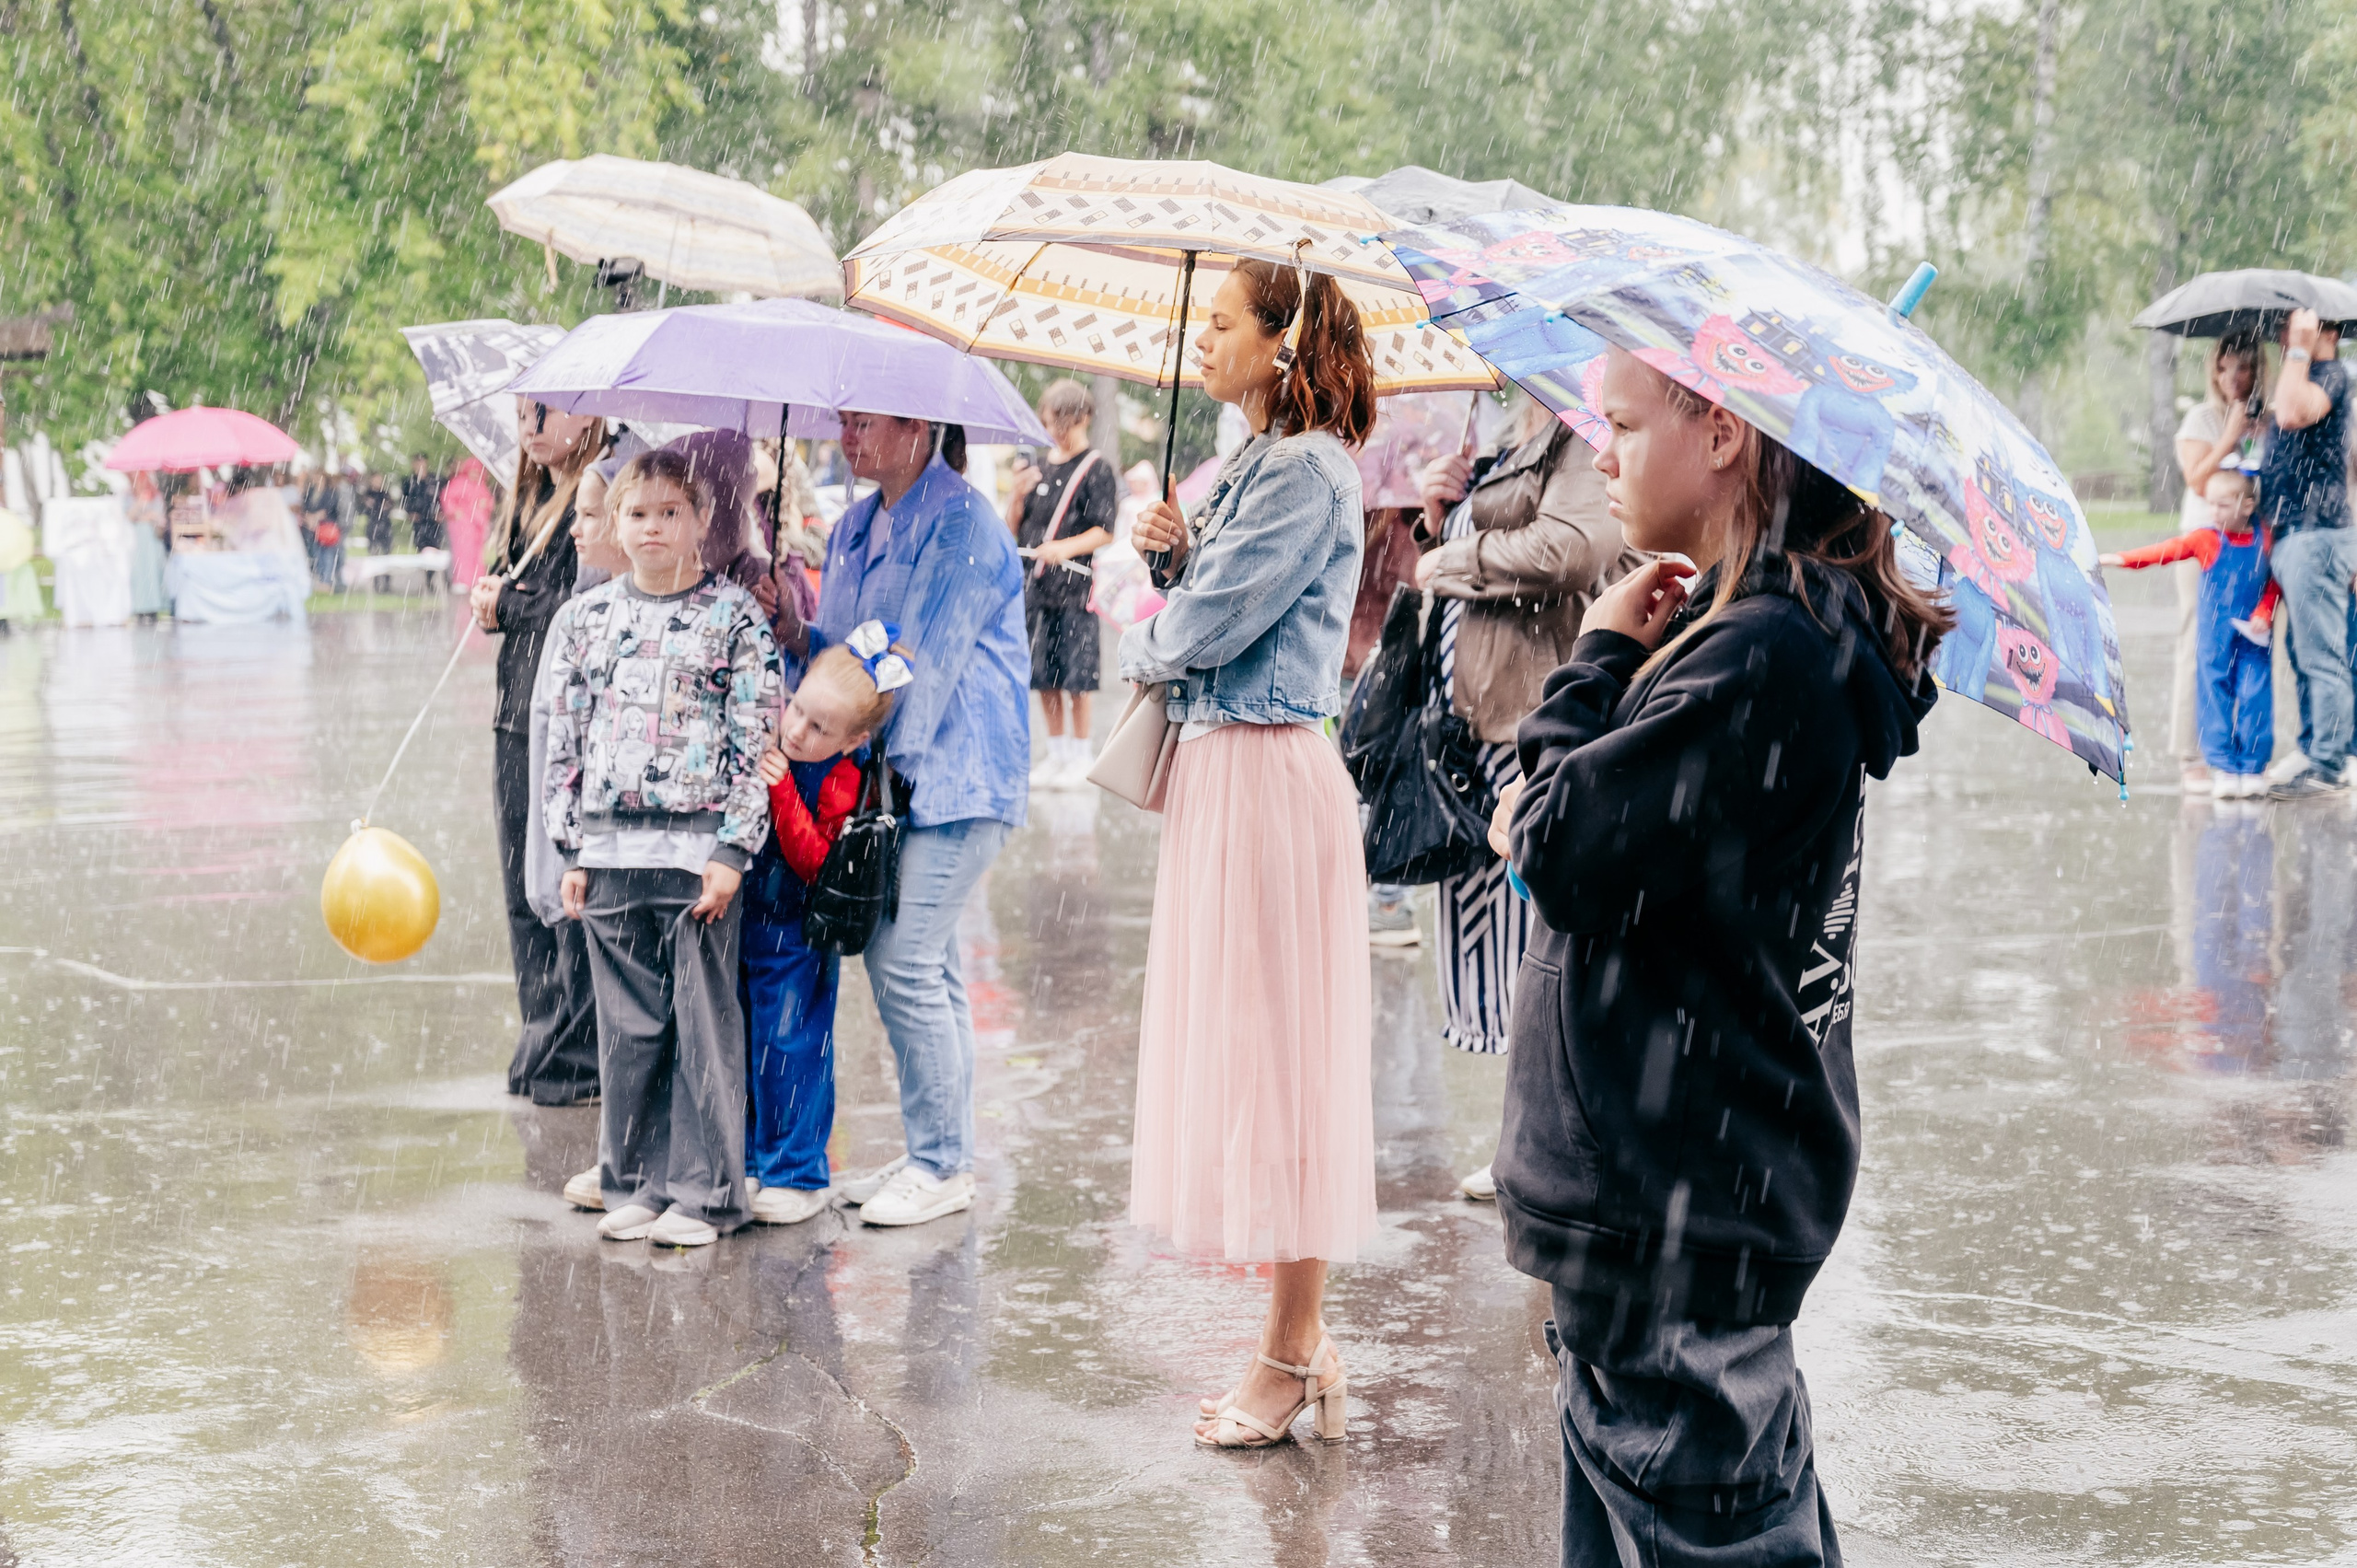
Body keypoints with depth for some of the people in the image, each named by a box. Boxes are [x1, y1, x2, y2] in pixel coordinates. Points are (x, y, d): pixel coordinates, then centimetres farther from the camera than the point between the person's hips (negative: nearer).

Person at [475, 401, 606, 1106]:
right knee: (524, 891, 11)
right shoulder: (529, 500, 18)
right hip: (519, 714, 9)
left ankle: (579, 1057, 3)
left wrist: (508, 604, -7)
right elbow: (497, 584, 21)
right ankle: (544, 1043, 20)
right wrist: (491, 599, -1)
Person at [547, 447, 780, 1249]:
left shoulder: (735, 617, 0)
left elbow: (755, 743, -3)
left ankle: (702, 1193, 9)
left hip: (699, 846, -3)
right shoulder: (583, 618, 10)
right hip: (611, 850, 3)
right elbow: (563, 739, 13)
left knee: (704, 1023, 1)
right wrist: (572, 848, 7)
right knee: (627, 1025, 8)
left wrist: (731, 852, -9)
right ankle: (633, 1182, 19)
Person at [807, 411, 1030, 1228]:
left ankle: (944, 1166, 0)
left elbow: (928, 657, -15)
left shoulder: (962, 523, -11)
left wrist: (890, 754, -14)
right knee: (925, 962, 11)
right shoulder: (854, 528, 16)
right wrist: (797, 632, -4)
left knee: (906, 962, -10)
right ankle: (934, 1152, 19)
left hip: (953, 770, -8)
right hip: (887, 772, 8)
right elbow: (841, 651, 17)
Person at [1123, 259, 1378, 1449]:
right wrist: (1180, 549, 0)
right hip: (1220, 768, 10)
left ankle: (1290, 1356, 5)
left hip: (1268, 773, -10)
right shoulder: (1256, 463, 17)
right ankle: (1300, 1344, 21)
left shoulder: (1304, 470, -13)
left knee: (1276, 1052, -4)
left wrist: (1140, 646, 2)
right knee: (1245, 1053, 12)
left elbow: (1208, 626, -18)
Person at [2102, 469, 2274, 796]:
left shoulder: (2264, 542, 1)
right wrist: (2120, 558, -21)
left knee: (2255, 701, -1)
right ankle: (2223, 769, 6)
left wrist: (2263, 615, -7)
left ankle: (2252, 769, 9)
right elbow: (2166, 550, -11)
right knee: (2215, 701, -1)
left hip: (2252, 638, 0)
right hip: (2215, 639, 0)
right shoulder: (2206, 540, -2)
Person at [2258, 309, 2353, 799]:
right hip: (2293, 535, 10)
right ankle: (2313, 754, 19)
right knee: (2305, 655, 13)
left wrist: (2299, 351, -22)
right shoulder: (2307, 374, 21)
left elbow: (2294, 413, -30)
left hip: (2315, 534, -10)